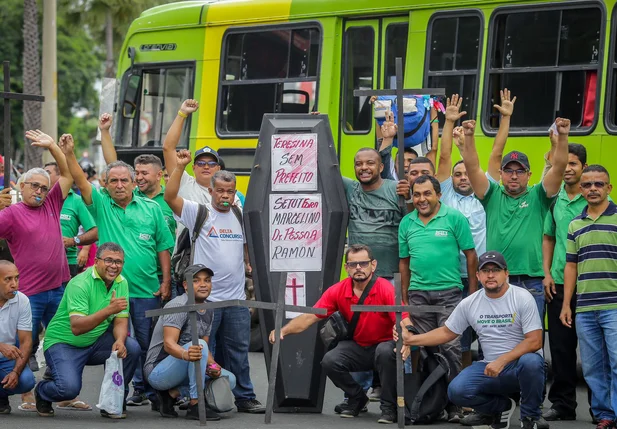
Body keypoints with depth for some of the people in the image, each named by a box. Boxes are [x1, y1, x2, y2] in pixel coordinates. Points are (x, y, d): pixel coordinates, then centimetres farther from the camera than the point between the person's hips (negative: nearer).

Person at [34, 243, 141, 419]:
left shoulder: (121, 283, 0)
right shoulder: (80, 284, -22)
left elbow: (121, 321, -1)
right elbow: (76, 327, -32)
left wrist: (120, 341, -25)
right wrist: (109, 310, -43)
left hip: (96, 341, 6)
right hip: (63, 343, -6)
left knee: (131, 348, -20)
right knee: (69, 388, -29)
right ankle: (42, 392, 9)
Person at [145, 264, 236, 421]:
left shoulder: (209, 311, 9)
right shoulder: (178, 305, -17)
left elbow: (205, 348, 12)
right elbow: (169, 344, -29)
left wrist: (212, 365, -11)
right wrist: (186, 355, -51)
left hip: (183, 371, 9)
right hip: (157, 371, -9)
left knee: (228, 379, -3)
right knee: (197, 346, -32)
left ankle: (173, 393, -2)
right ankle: (195, 405, -28)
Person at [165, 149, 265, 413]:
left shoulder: (240, 217, 13)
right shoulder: (198, 213, -2)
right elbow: (170, 196, -15)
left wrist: (249, 263, 10)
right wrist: (179, 167, -22)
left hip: (236, 299, 4)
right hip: (205, 298, -4)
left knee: (238, 351, 9)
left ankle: (244, 397, 15)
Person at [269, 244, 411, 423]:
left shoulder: (386, 289, -21)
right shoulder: (337, 291, -9)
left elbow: (404, 322, -31)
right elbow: (309, 317, -8)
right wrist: (284, 330, -25)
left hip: (384, 343, -4)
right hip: (356, 346, 4)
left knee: (385, 352, -38)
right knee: (329, 361, -23)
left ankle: (389, 406, -15)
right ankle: (357, 398, 8)